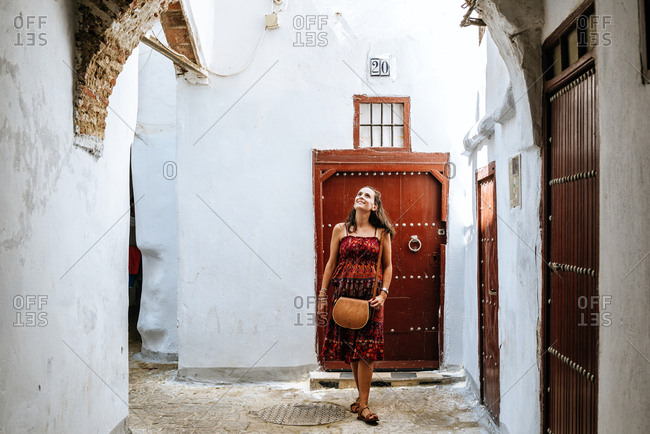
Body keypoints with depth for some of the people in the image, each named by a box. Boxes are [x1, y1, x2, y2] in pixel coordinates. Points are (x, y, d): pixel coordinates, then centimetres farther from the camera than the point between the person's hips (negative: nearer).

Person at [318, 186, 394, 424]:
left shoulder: (381, 232, 4)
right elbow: (331, 263, 7)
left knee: (365, 350, -4)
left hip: (370, 294, -1)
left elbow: (388, 266, 6)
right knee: (350, 349, 7)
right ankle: (362, 396, 23)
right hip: (344, 291, 2)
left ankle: (363, 405, 1)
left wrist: (383, 293, -6)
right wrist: (322, 295, 3)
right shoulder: (340, 229, 6)